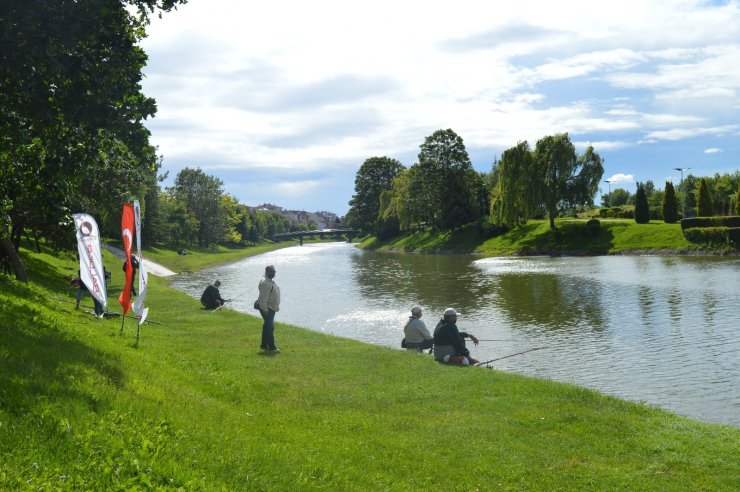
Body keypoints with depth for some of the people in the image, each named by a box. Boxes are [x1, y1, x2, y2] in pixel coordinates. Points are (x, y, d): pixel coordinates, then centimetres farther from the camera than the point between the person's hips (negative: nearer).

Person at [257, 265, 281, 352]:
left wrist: (277, 306, 22)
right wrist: (265, 309, -25)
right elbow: (263, 298, -24)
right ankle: (271, 347, -7)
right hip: (266, 309, -11)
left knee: (267, 327, 15)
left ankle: (264, 345, 23)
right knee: (270, 327, -9)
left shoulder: (270, 281, 15)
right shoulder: (265, 283, -19)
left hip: (271, 308, 11)